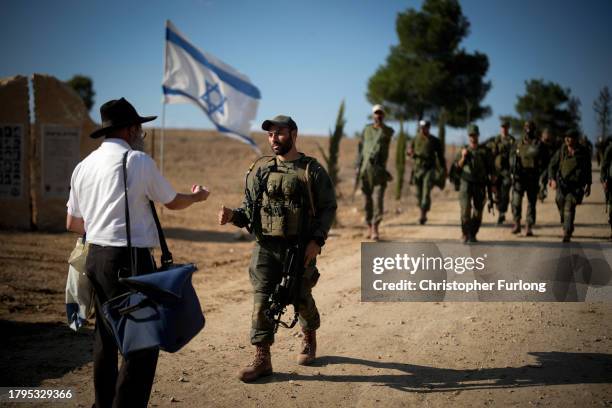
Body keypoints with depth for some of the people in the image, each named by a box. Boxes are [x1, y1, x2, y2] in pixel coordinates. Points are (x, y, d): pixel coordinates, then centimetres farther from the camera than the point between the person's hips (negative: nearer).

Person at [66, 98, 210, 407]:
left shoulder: (84, 166, 9)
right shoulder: (138, 161, -9)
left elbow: (72, 223, 15)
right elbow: (173, 202, 4)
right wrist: (197, 196, 24)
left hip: (96, 257, 8)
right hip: (130, 259, -8)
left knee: (106, 335, 17)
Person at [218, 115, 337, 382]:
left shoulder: (312, 170, -3)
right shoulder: (260, 170, 5)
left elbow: (328, 207, -2)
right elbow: (249, 209, 10)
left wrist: (317, 240, -13)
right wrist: (233, 215, -12)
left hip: (300, 248, -2)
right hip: (265, 247, 2)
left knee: (301, 299, 12)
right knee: (261, 301, -4)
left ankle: (309, 340, 41)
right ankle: (262, 359, 3)